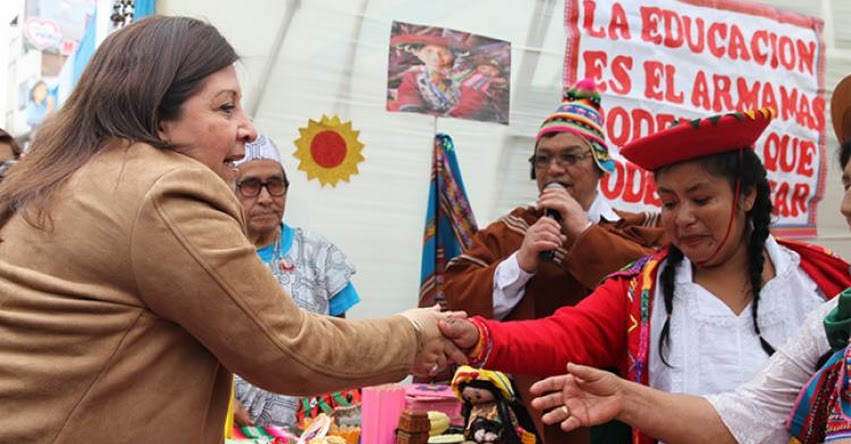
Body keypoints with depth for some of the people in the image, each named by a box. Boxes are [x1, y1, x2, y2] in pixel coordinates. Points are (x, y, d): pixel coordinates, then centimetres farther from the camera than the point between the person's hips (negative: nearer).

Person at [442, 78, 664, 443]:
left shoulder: (641, 231, 5)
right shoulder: (507, 231, 8)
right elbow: (454, 300, -3)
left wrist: (586, 231, -13)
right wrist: (520, 263, -16)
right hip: (523, 408, 1)